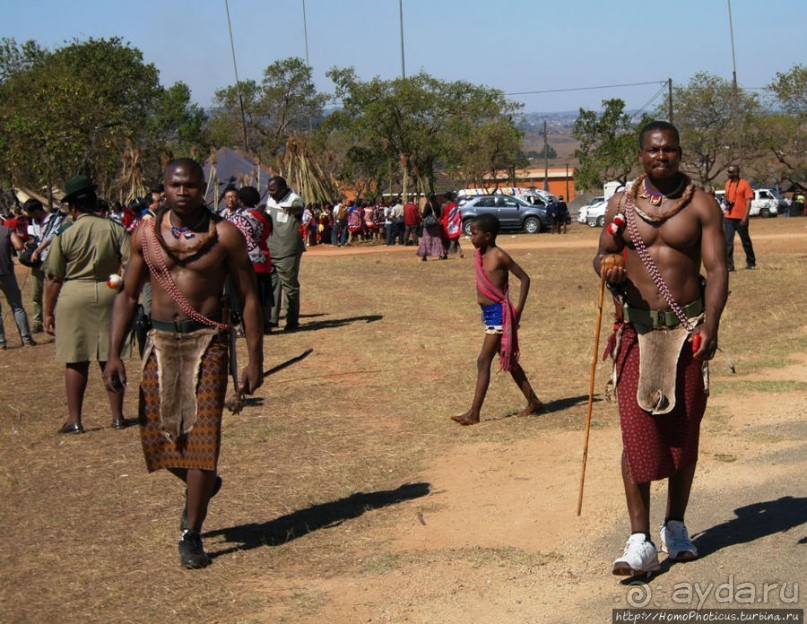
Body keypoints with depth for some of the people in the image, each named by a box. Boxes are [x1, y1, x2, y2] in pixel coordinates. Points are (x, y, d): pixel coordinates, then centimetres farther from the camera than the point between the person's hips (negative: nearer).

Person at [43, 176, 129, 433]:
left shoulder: (64, 236, -5)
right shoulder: (115, 229, 0)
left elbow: (53, 279, -3)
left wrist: (48, 313, 5)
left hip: (74, 298, -2)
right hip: (109, 295, 2)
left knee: (76, 362, 5)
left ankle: (75, 419, 8)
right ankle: (117, 416, 16)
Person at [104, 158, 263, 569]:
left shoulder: (225, 236, -3)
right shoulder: (146, 235, 6)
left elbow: (249, 298, 0)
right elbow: (128, 296, 11)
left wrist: (255, 359, -5)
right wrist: (114, 354, 2)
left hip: (207, 341, -3)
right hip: (160, 341, 3)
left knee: (201, 434, -7)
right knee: (156, 433, 3)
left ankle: (191, 536, 5)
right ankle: (201, 486, 36)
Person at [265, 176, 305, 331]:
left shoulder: (295, 200, -14)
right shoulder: (270, 200, 9)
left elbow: (298, 208, -39)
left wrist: (291, 209, -63)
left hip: (287, 252, -7)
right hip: (270, 251, 7)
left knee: (290, 286, 0)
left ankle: (292, 320, 10)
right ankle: (272, 318, 15)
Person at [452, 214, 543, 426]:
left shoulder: (499, 256, -14)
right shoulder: (480, 255, 9)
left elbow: (524, 278, -11)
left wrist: (518, 310, -12)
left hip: (499, 313, -9)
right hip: (488, 313, 9)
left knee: (483, 361, -11)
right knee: (509, 361, 16)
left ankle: (474, 413, -11)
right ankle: (533, 402, 27)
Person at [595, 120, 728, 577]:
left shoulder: (701, 204, 1)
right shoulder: (621, 204, 7)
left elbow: (717, 269, -5)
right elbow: (602, 256, 16)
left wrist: (709, 326, -19)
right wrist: (608, 267, -10)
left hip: (686, 328, 0)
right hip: (637, 330, 1)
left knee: (685, 430, 8)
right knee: (637, 431, -7)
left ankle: (676, 526, 25)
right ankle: (640, 541, -6)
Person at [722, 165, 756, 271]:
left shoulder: (744, 184, -9)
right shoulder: (728, 183, 9)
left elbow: (748, 201, -11)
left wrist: (745, 217, -17)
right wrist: (725, 201, 2)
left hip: (740, 218, -5)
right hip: (728, 217, 5)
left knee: (745, 240, 9)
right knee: (727, 242, -3)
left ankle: (751, 262, 25)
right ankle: (729, 266, -2)